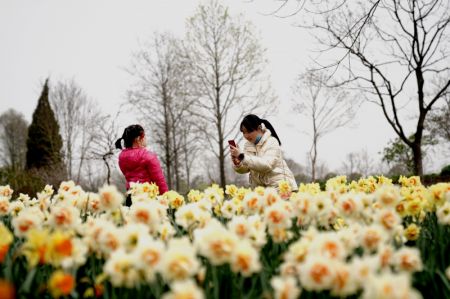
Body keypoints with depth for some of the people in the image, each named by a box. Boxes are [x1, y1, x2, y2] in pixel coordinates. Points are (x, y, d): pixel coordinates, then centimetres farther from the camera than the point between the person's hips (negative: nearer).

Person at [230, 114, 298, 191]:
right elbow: (244, 169, 1)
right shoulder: (248, 145, 7)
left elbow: (266, 165, -26)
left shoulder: (272, 142, -10)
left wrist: (242, 156, -32)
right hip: (260, 188, 5)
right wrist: (237, 163, -22)